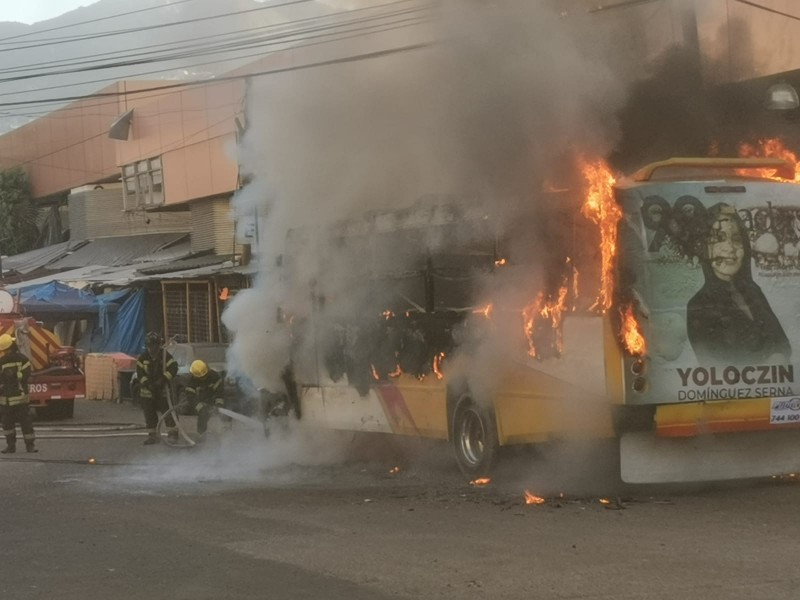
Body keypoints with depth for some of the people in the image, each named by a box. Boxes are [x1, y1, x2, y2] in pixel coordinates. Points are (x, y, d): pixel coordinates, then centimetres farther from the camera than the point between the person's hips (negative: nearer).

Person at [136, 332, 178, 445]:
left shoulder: (165, 355, -6)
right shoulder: (143, 357, 0)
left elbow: (173, 368, -15)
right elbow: (140, 373, -5)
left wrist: (163, 379, -25)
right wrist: (147, 383, -19)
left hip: (163, 390, -3)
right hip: (147, 390, 3)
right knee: (149, 414, 6)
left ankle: (173, 433, 3)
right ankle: (152, 435, 16)